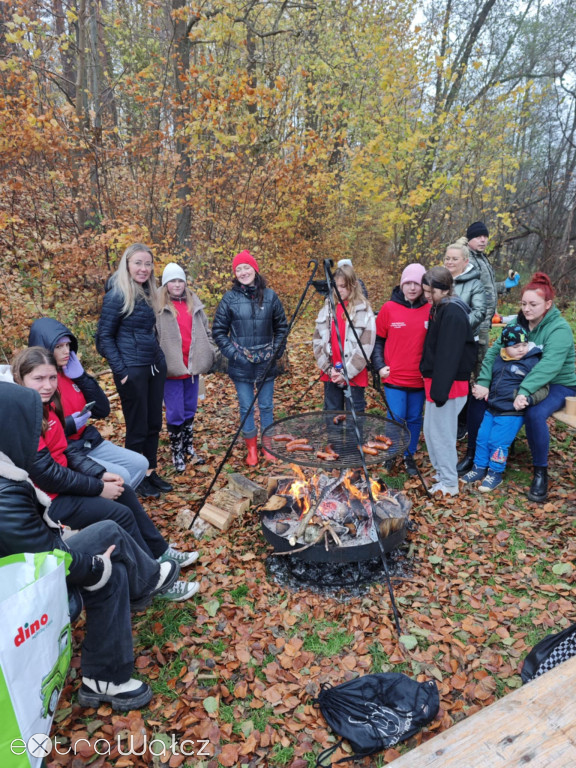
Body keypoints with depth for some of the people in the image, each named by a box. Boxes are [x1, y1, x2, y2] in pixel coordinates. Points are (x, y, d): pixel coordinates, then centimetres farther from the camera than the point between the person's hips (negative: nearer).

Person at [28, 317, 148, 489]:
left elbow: (102, 411, 4)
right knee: (120, 476, -20)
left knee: (139, 464, 2)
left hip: (87, 442, 8)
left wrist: (81, 377, -3)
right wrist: (68, 425, -22)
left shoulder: (71, 374, 7)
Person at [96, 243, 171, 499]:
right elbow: (104, 336, -11)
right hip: (132, 370, -7)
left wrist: (160, 358, 13)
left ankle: (151, 472, 27)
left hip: (155, 366, 7)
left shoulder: (148, 293, 10)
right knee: (137, 427, 3)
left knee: (154, 423, 13)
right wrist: (120, 370, -15)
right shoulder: (117, 295, -12)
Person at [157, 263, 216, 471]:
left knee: (190, 410, 16)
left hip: (192, 366, 5)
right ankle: (176, 452, 19)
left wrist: (209, 356, 10)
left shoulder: (194, 303, 9)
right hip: (171, 368, -5)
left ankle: (188, 447, 32)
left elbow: (206, 331, 15)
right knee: (175, 413, 3)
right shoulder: (158, 306, -6)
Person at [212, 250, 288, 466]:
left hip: (267, 364, 1)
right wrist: (232, 352, -7)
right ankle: (251, 449, 22)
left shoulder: (269, 296, 1)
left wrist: (277, 351, 1)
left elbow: (282, 326, 10)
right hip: (241, 365, -1)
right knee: (246, 406, 7)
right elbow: (218, 330, 2)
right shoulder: (229, 298, -3)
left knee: (266, 406, 10)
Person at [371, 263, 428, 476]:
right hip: (394, 377, -2)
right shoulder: (389, 308, -3)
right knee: (396, 418, 0)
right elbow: (377, 339, 3)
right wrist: (379, 366, -5)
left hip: (419, 378, 2)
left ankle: (409, 456, 30)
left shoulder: (430, 310, -2)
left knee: (414, 419, 12)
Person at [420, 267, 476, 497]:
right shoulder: (439, 309, 12)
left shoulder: (453, 313, -18)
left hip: (449, 383, -10)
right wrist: (433, 385, 15)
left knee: (441, 432, 0)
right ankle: (442, 473, 32)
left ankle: (449, 483, 14)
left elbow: (449, 355, -23)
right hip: (435, 380, 10)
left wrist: (440, 389, -24)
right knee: (430, 430, 17)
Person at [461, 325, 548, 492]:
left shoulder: (533, 362, -10)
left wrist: (527, 399, -28)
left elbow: (543, 389, -11)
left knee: (498, 442, -6)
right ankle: (479, 468, 28)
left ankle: (495, 473, 14)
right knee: (482, 438, 10)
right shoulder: (498, 360, 8)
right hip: (492, 409, 7)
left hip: (512, 413, -6)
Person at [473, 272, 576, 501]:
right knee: (481, 398, -12)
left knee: (535, 414, -35)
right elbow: (495, 350, -11)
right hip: (525, 379, 6)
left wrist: (525, 390, -47)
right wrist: (483, 381, -25)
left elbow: (549, 365, -35)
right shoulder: (519, 323, -2)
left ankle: (540, 472, -15)